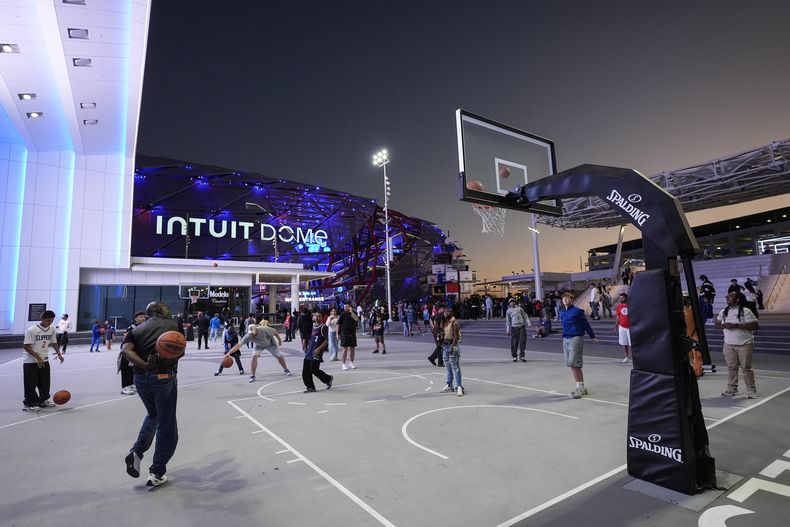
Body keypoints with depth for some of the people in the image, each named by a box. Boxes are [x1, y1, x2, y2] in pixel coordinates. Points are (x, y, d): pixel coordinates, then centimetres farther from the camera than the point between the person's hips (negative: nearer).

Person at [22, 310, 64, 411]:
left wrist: (59, 354, 2)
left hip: (44, 360, 6)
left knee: (45, 382, 12)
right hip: (30, 361, -6)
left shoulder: (52, 329, 0)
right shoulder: (31, 330, -18)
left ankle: (43, 400, 26)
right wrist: (38, 358, -24)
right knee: (31, 384, -1)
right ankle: (29, 404, 12)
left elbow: (54, 343, 13)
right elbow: (26, 346, -18)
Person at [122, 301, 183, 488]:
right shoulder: (174, 324, 2)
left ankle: (136, 452, 15)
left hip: (140, 378, 5)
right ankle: (157, 473, 15)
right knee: (167, 425, 9)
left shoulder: (137, 329, 10)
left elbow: (126, 349, -8)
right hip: (164, 377, -5)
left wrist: (144, 365, -14)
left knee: (153, 415, 30)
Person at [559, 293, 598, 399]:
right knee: (572, 365, 10)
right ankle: (581, 388, 20)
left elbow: (586, 324, 1)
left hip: (576, 338, -7)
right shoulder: (562, 313, 13)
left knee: (573, 364, -10)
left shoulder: (577, 311, -6)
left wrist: (592, 336, 8)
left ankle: (579, 388, 0)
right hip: (566, 339, 7)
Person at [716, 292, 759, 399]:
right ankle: (732, 389, 16)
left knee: (746, 367, 0)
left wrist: (736, 325, -21)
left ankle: (751, 390, 11)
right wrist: (723, 326, -8)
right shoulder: (723, 312, 9)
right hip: (729, 345, 5)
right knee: (731, 367, 7)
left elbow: (755, 326, -14)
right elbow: (717, 323, 16)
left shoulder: (745, 311, -8)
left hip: (745, 345, -4)